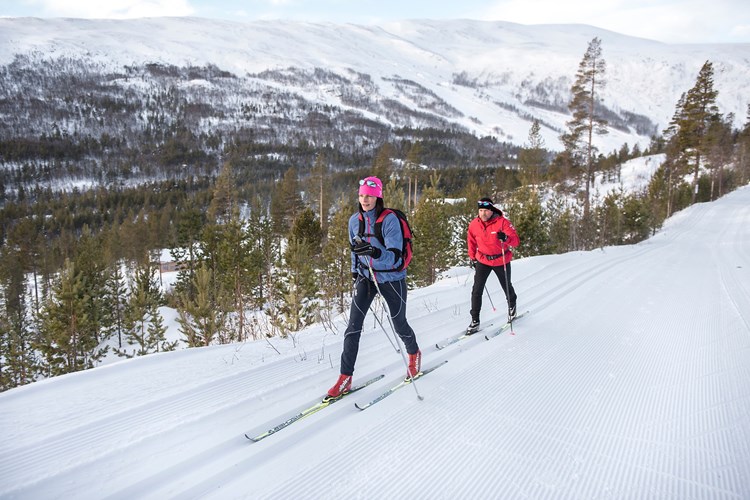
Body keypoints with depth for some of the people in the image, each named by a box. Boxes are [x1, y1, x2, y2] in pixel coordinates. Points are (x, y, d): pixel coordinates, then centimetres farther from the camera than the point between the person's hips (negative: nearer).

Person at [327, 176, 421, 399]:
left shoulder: (390, 219, -20)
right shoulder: (354, 220, -3)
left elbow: (394, 256, -28)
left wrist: (374, 252, -45)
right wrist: (355, 271, 18)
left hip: (391, 278, -4)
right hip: (366, 277, 4)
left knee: (399, 324, 12)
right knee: (353, 325, -8)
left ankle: (414, 353, 45)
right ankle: (345, 378, -1)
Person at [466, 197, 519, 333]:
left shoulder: (502, 222, -20)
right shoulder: (474, 225, -9)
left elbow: (516, 240, -23)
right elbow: (471, 242, 9)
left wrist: (506, 238, -44)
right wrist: (472, 258, 12)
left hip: (501, 261, -2)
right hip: (483, 260, 2)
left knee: (506, 286, 19)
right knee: (477, 290, -8)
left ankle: (512, 306, 51)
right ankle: (475, 321, 0)